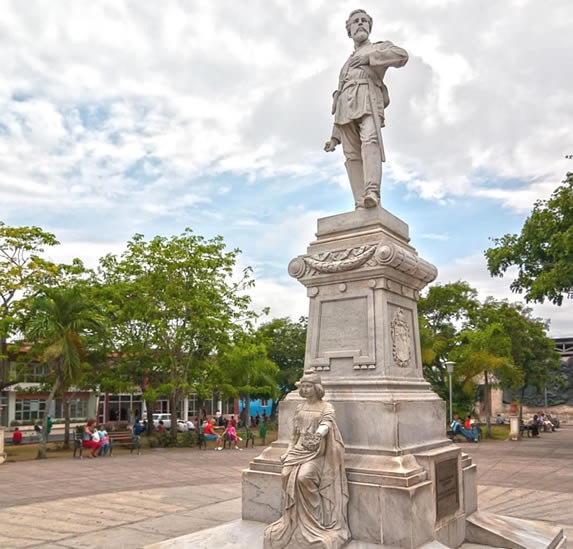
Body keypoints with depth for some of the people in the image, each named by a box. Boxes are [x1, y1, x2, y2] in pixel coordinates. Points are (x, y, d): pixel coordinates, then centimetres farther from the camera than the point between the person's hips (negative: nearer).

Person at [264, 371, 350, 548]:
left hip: (317, 452, -5)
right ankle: (293, 520, -5)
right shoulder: (300, 408, 14)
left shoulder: (326, 407, -2)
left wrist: (318, 435, -44)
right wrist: (288, 452, 10)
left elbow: (326, 424, -23)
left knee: (304, 477, -29)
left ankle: (311, 520, -12)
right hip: (299, 449, 5)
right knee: (286, 475, -19)